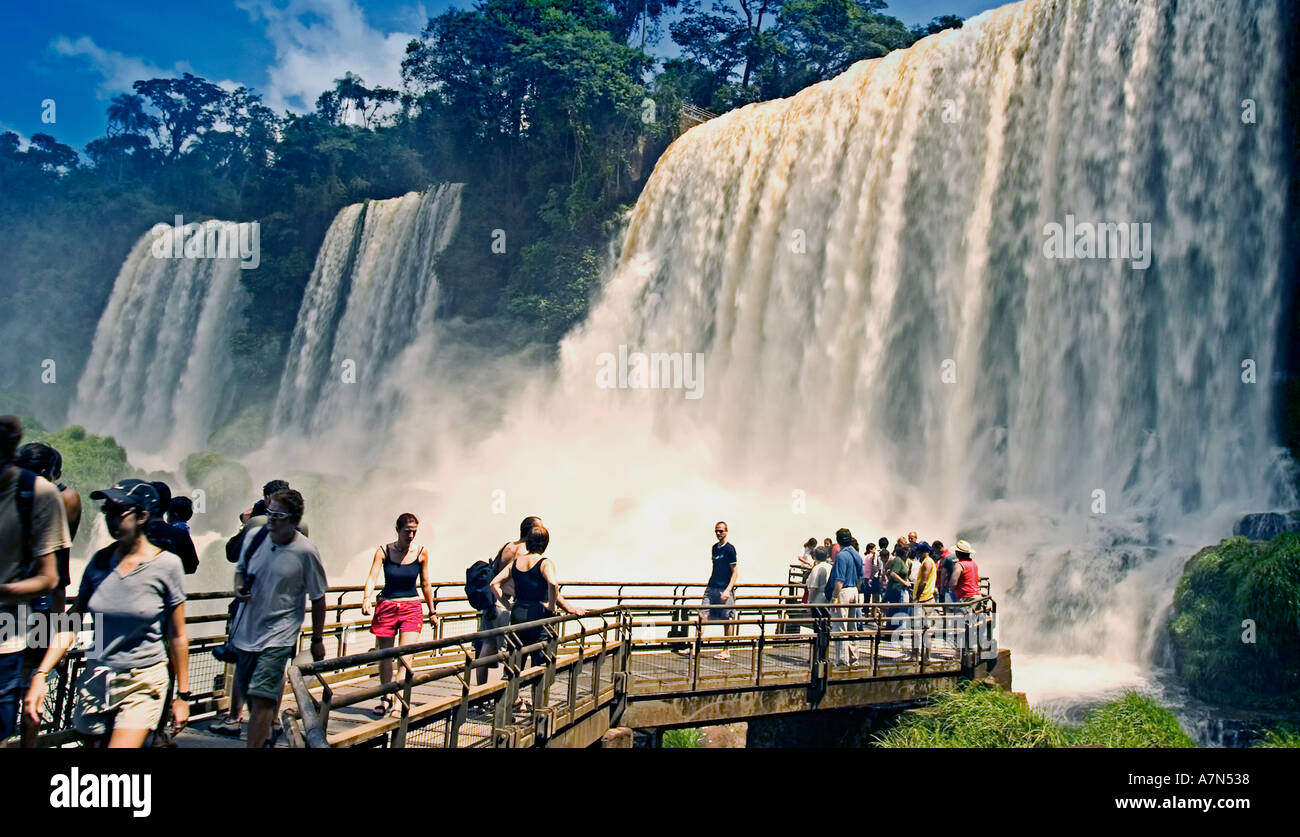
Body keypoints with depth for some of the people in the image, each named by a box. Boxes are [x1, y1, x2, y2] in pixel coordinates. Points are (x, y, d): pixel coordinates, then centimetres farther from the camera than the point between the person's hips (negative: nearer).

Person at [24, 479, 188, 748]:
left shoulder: (166, 564, -9)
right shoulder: (100, 560, 3)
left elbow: (177, 636, -4)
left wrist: (182, 695, -1)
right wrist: (40, 675, -6)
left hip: (144, 683, -4)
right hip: (96, 681, 5)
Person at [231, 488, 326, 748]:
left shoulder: (305, 552, -13)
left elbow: (318, 599, -4)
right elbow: (241, 567, 21)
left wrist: (317, 640, 0)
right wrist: (239, 587, -2)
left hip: (278, 636, -6)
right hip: (247, 629, 6)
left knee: (261, 697, -14)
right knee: (248, 691, 17)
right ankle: (265, 733, 41)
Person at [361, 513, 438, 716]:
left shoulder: (421, 553, -1)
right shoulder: (383, 551, -4)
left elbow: (425, 585, 8)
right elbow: (372, 577, -15)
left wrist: (432, 612, 13)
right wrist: (367, 598, -33)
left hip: (411, 608, 0)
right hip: (386, 606, 1)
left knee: (406, 656, -12)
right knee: (385, 656, 11)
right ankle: (387, 697, 31)